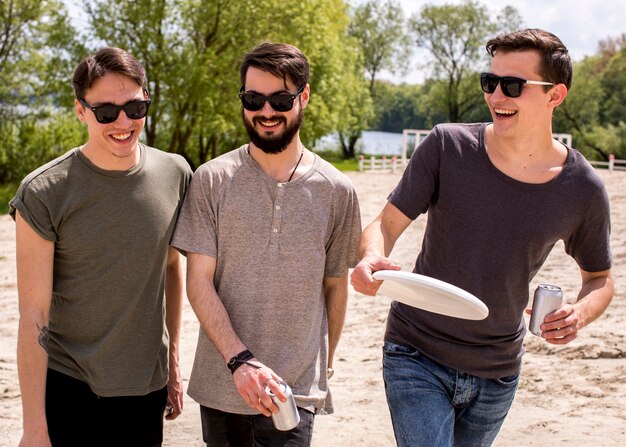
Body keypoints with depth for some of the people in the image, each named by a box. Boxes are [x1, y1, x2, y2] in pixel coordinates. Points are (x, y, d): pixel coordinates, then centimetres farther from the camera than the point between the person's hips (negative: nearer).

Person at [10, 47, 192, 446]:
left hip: (147, 384, 3)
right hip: (67, 387, -3)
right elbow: (34, 316, -13)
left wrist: (173, 360, 13)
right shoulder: (43, 193, -14)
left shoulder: (175, 175, -2)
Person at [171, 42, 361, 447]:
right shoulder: (212, 180, -2)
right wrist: (240, 361, -16)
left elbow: (335, 285, 11)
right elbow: (199, 281, -5)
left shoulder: (336, 191, 2)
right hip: (221, 385, 1)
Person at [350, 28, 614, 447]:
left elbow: (600, 278, 7)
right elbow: (386, 224, -9)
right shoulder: (448, 145, -12)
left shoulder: (582, 189, -7)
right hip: (417, 357, -2)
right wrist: (371, 258, -32)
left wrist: (580, 314, -16)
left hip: (497, 373, 3)